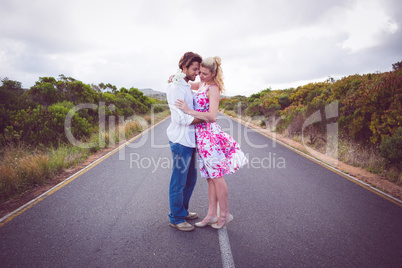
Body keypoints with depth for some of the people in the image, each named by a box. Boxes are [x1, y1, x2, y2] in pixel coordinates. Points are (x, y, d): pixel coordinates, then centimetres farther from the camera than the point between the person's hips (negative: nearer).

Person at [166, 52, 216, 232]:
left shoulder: (187, 87, 15)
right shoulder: (175, 88, -14)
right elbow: (181, 118, -21)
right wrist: (204, 119, -14)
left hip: (189, 139, 10)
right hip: (180, 140, -10)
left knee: (190, 178, 18)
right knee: (179, 181, 2)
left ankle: (183, 211, 34)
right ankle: (176, 218, 17)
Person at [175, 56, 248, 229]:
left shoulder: (213, 88, -10)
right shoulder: (202, 84, 15)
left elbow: (212, 115, -21)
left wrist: (189, 111, -22)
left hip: (209, 133, -9)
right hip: (201, 134, 9)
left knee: (216, 176, 0)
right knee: (210, 176, 11)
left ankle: (225, 214, 14)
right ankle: (212, 215, 20)